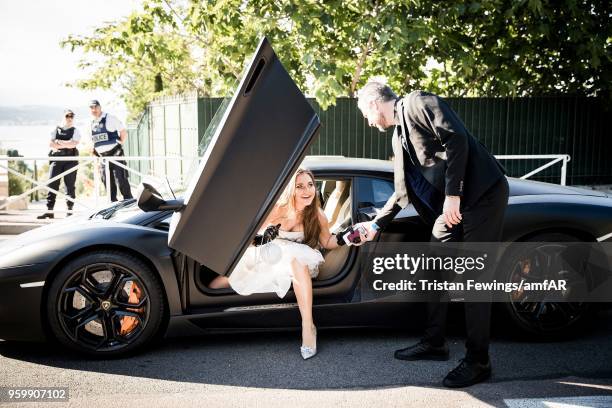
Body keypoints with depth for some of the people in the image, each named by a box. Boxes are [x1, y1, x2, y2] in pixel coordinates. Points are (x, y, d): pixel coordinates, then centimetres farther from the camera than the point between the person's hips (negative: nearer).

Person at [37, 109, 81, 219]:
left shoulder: (75, 131, 9)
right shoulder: (55, 130, 14)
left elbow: (73, 144, -9)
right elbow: (51, 144, 1)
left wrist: (59, 142, -5)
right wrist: (66, 145, -9)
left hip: (70, 159, -2)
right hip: (56, 159, 2)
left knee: (70, 186, 0)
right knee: (52, 184, -4)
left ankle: (69, 211, 5)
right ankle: (50, 211, -3)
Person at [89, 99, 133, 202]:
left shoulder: (110, 118, -5)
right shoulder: (92, 123, 13)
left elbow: (124, 132, -6)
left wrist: (120, 144, -7)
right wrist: (95, 151, 14)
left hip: (115, 154, -6)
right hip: (102, 156, 6)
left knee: (121, 180, -9)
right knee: (107, 182, 7)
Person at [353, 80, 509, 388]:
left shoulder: (418, 103, -6)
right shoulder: (399, 137, 20)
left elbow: (456, 138, -19)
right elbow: (404, 192, 24)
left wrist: (452, 195, -22)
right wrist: (376, 224, 26)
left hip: (483, 193, -9)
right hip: (449, 205, 9)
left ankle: (478, 361, 6)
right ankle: (434, 343, 28)